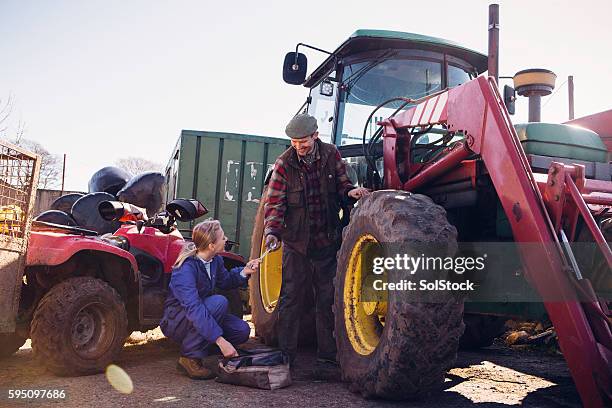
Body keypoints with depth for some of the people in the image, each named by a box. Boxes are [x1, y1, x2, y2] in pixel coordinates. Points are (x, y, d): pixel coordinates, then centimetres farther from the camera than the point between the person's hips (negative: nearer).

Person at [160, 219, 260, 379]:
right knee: (219, 302, -32)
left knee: (242, 330, -10)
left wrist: (244, 272, -5)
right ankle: (190, 357, -20)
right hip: (175, 321, -7)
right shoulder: (186, 269, -29)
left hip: (201, 313, 7)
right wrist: (220, 340, -44)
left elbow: (224, 281, 16)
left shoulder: (215, 260, -4)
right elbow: (193, 308, -38)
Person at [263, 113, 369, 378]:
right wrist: (272, 231, -24)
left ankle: (327, 358, 17)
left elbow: (341, 184, 11)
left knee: (327, 300, 7)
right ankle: (285, 355, 17)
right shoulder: (284, 164, -7)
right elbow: (274, 203, -9)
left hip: (327, 241, 2)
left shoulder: (331, 155, 0)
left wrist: (350, 191, -13)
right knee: (290, 298, 4)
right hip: (295, 242, -2)